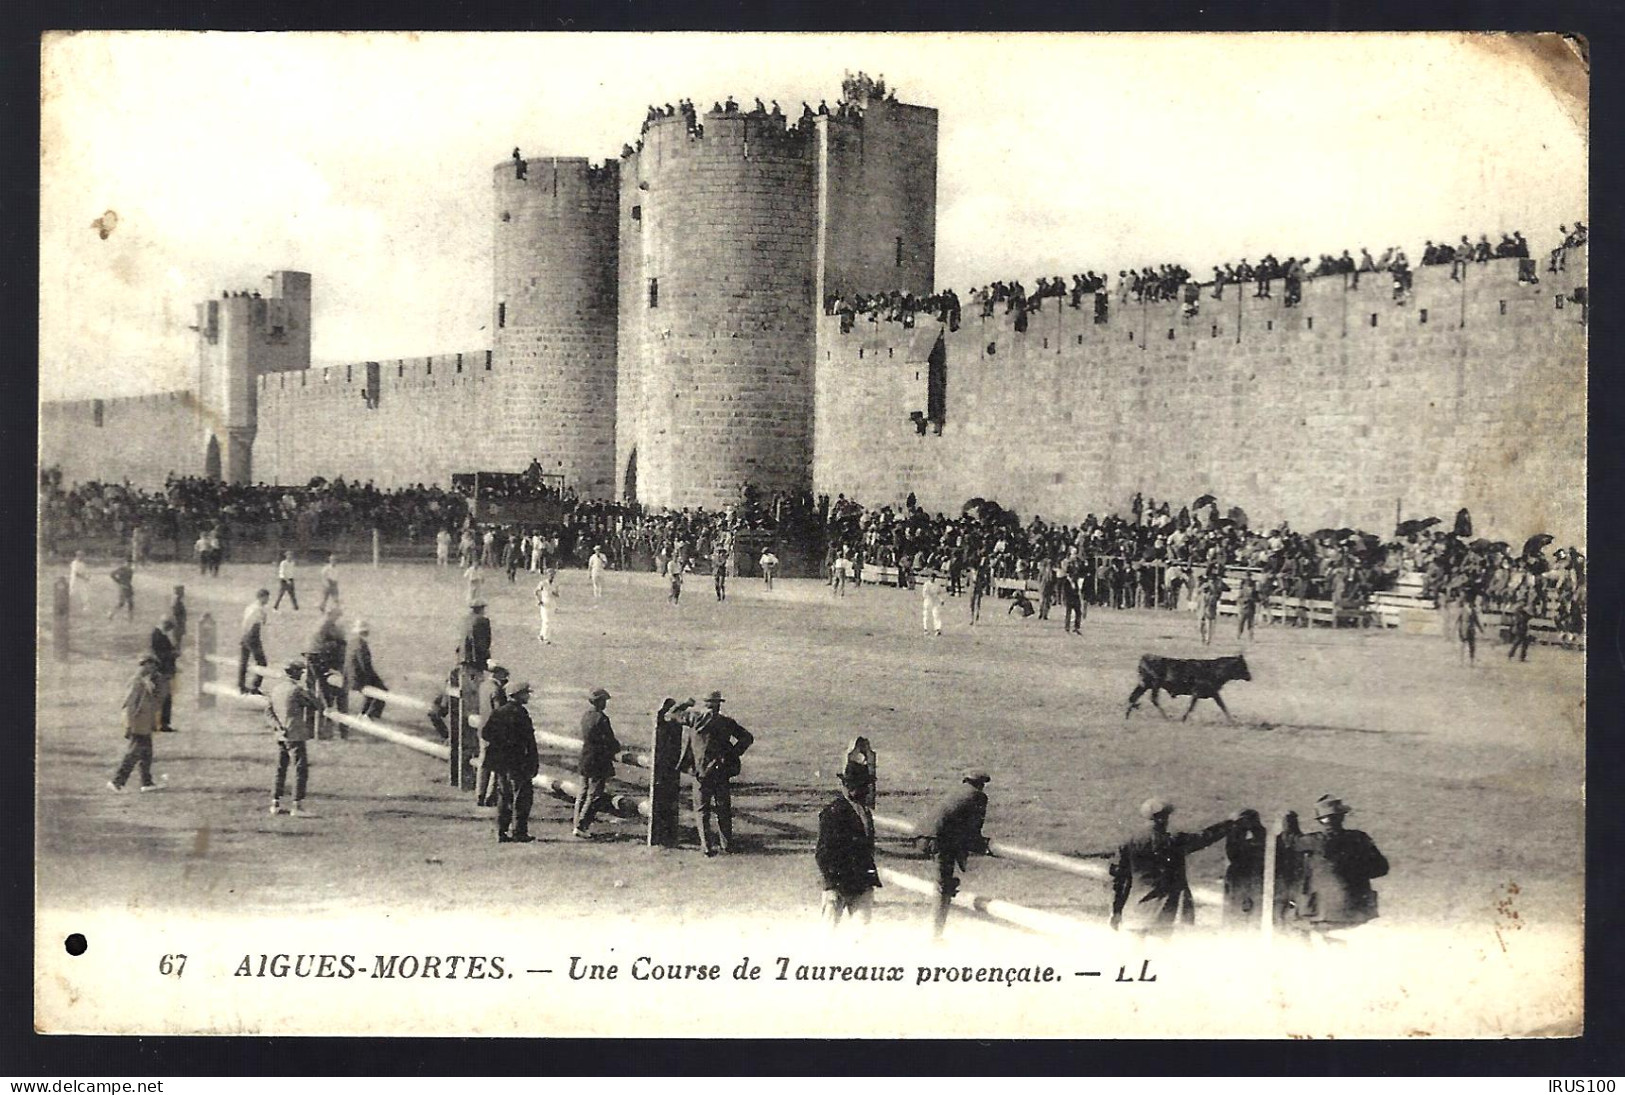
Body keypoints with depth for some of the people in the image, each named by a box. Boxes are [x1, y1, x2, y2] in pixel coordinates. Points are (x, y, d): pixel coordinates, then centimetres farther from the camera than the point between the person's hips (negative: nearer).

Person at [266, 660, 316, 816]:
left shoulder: (276, 688, 10)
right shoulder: (296, 689, -14)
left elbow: (268, 712, 8)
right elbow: (314, 705, -7)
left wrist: (277, 726, 0)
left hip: (281, 735, 8)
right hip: (295, 735, -8)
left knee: (281, 769, 16)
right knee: (301, 769, -5)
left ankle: (276, 803, 20)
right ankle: (298, 806, -9)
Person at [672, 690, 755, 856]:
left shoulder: (694, 718, -4)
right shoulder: (726, 722, 1)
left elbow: (670, 715, 6)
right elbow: (747, 737, 2)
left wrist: (685, 704, 20)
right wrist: (733, 754, 5)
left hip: (701, 772, -1)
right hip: (722, 772, 2)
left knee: (702, 810, 5)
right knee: (723, 809, 13)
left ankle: (707, 846, -4)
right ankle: (726, 845, 16)